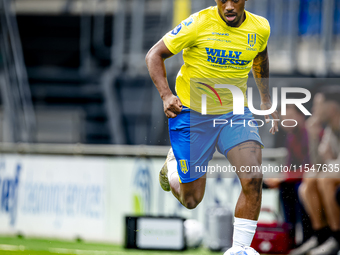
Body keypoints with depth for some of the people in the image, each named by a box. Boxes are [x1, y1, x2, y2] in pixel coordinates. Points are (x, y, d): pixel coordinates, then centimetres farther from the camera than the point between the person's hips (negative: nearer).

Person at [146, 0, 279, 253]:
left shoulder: (260, 28, -4)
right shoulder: (199, 24, -17)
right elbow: (154, 55, -8)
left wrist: (267, 101, 17)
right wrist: (166, 95, -20)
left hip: (236, 112, 3)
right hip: (192, 112, -3)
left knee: (253, 179, -21)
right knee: (191, 200, 5)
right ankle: (173, 163, 39)